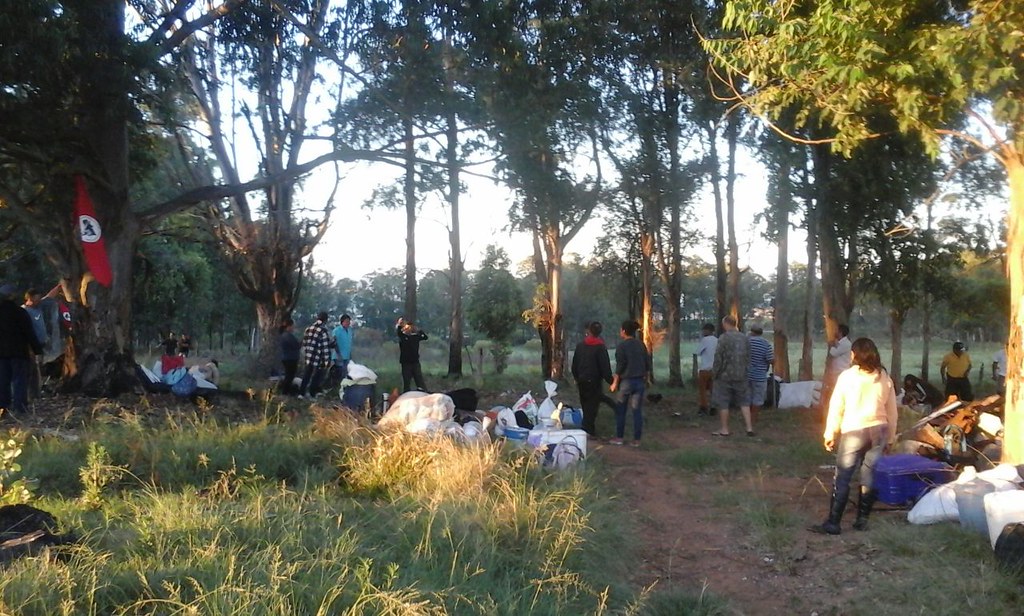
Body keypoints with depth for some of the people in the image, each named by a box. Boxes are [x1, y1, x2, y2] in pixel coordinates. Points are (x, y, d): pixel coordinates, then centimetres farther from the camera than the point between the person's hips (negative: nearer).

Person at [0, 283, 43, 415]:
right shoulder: (19, 311, -11)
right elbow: (29, 333, -12)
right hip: (18, 350, -5)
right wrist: (37, 349, -9)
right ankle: (20, 406, -9)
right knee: (19, 378, -4)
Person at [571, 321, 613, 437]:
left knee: (585, 405, 16)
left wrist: (577, 378, 22)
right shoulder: (600, 347, -12)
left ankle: (587, 429, 25)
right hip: (594, 380, -5)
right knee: (592, 405, -1)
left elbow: (574, 365, 11)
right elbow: (605, 366, -14)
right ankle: (589, 430, -5)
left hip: (582, 380, 5)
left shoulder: (580, 345, 4)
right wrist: (610, 380, -5)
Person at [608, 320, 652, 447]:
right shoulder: (641, 345, 7)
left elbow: (620, 366, -12)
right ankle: (636, 440, 4)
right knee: (637, 410, 4)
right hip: (640, 381, 4)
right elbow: (648, 364, 10)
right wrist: (645, 378, 21)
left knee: (620, 410, 8)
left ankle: (619, 437, 11)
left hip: (626, 381, -4)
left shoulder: (621, 346, -9)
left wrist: (615, 383, -5)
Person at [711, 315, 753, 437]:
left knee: (723, 403, 5)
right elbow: (748, 357, 10)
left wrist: (714, 373, -4)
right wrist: (744, 370, 18)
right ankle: (749, 427, 7)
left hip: (725, 376, -5)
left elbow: (718, 358, -14)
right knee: (744, 402, 12)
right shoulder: (744, 338, 6)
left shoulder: (723, 338, -13)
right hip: (741, 376, 6)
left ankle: (724, 429, 9)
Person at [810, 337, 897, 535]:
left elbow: (836, 407, -4)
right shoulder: (884, 377, 5)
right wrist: (890, 436, 18)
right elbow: (892, 410, 9)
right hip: (878, 431, 4)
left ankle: (833, 523, -1)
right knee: (870, 476, 11)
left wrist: (830, 433, 3)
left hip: (854, 432, -4)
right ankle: (862, 519, 15)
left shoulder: (847, 376, -6)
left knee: (842, 478, -2)